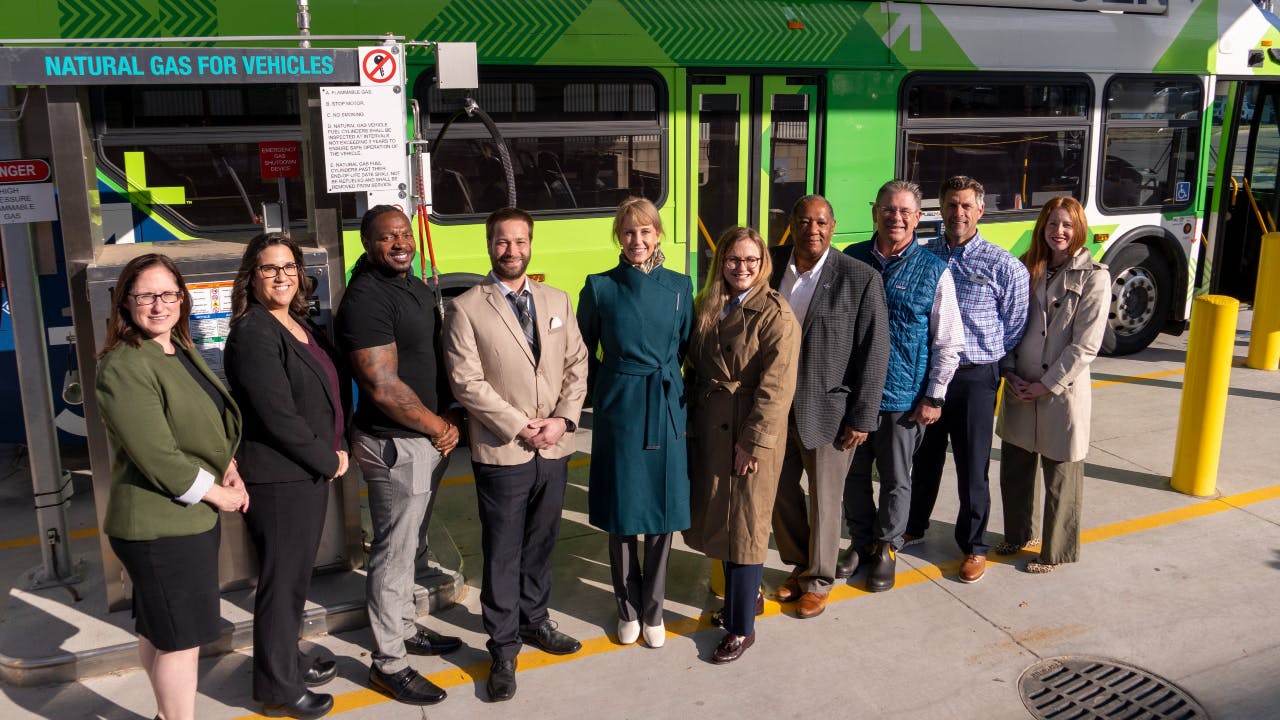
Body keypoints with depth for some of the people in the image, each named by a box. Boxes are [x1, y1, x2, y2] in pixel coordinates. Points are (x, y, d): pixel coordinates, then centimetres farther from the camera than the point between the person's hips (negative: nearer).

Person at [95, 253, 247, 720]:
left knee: (157, 631, 22)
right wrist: (218, 494, -14)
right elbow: (158, 456, -24)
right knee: (183, 637, 0)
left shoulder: (181, 349, 9)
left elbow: (211, 422, 19)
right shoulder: (123, 367, -20)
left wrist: (229, 467, 1)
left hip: (194, 514, 9)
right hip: (159, 525, -9)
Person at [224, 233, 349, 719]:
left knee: (296, 575, 20)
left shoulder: (300, 325, 10)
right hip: (278, 478, -9)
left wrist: (334, 451, 6)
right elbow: (278, 416, -22)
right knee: (281, 582, 3)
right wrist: (329, 460, -13)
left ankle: (288, 662, 36)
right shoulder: (253, 334, -17)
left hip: (310, 472, 9)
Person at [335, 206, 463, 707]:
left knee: (411, 546, 21)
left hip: (429, 439, 9)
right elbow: (383, 386, -22)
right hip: (395, 446, -9)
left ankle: (405, 630, 38)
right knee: (394, 553, 2)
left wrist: (448, 418, 5)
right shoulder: (365, 299, -18)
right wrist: (439, 428, -12)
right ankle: (388, 664, 15)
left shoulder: (418, 288, 10)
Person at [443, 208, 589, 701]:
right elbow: (467, 383, -12)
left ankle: (533, 620, 37)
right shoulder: (467, 309, -7)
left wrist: (563, 419, -8)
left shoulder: (557, 301, 8)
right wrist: (521, 428, -15)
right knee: (502, 554, 6)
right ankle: (503, 648, 19)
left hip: (554, 450, 4)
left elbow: (576, 365, 6)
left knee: (541, 544, 18)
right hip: (501, 453, -4)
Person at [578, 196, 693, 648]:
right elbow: (585, 352, 5)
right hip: (618, 411, -1)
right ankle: (628, 608, 25)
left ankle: (652, 610, 24)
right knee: (621, 513, 7)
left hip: (667, 411, 2)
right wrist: (610, 389, 0)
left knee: (663, 513, 7)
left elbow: (688, 349, 9)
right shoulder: (600, 287, -3)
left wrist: (665, 385, 2)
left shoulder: (679, 285, 3)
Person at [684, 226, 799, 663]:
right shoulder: (706, 308, 9)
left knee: (744, 525, 1)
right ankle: (745, 595, 37)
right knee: (718, 518, 16)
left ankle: (741, 628, 13)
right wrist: (692, 421, 4)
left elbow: (776, 388, -17)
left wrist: (753, 443, -18)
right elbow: (694, 369, 11)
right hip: (708, 430, 6)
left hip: (750, 434, -6)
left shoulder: (776, 316, -12)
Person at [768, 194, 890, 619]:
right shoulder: (770, 266, -1)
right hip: (775, 407, 4)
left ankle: (818, 582, 30)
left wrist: (862, 418, -11)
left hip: (828, 411, -3)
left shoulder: (860, 278, -11)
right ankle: (799, 566, 38)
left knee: (823, 500, 10)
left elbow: (874, 353, -9)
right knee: (780, 493, 15)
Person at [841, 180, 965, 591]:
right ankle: (860, 543, 33)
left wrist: (934, 398, -5)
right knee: (854, 474, 14)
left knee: (895, 480, 11)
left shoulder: (933, 272, -6)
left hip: (903, 398, -2)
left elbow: (948, 342, -2)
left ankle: (886, 549, 29)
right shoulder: (851, 260, 1)